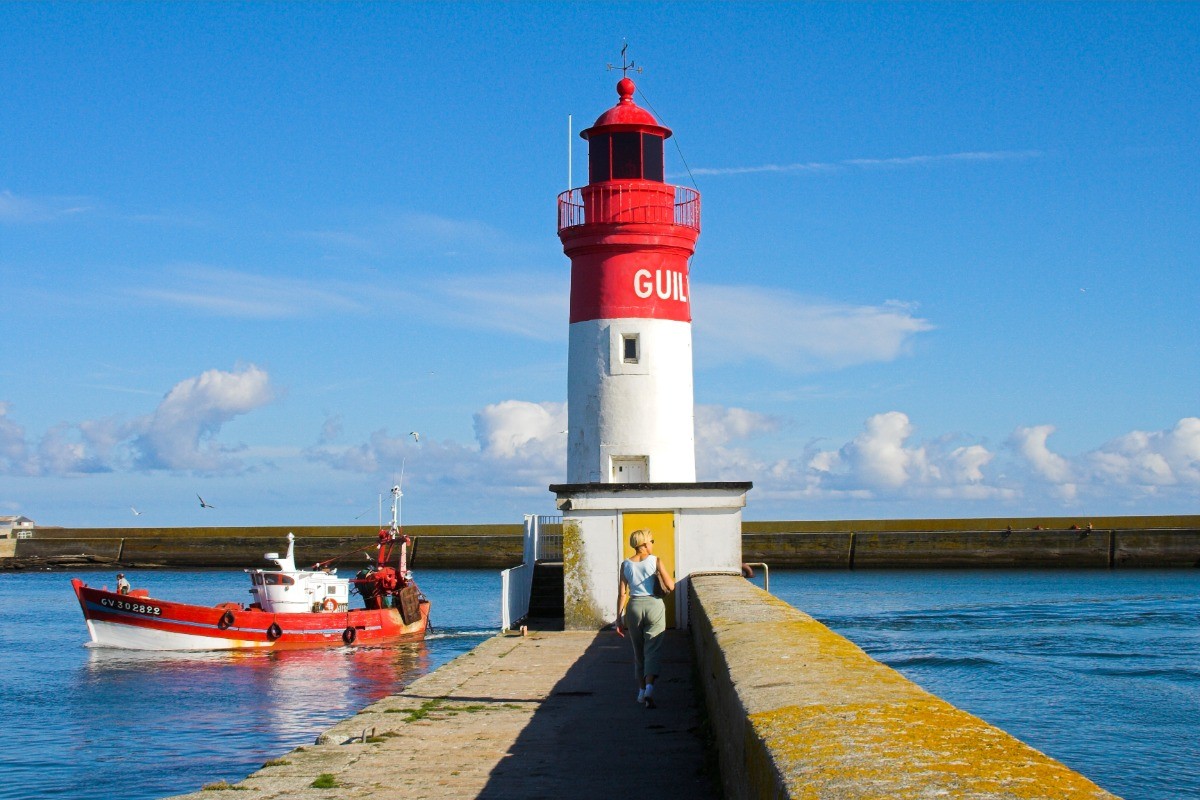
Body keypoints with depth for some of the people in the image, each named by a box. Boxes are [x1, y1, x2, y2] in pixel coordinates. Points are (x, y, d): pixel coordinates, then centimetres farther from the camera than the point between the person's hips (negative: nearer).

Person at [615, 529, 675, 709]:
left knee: (638, 652, 17)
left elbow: (622, 593, 0)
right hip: (654, 606, -3)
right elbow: (671, 587, -7)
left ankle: (641, 691, 22)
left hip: (634, 607, 3)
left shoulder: (626, 565, 1)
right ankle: (649, 688, -22)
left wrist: (619, 618, 5)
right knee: (652, 650, -3)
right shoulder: (655, 561, -6)